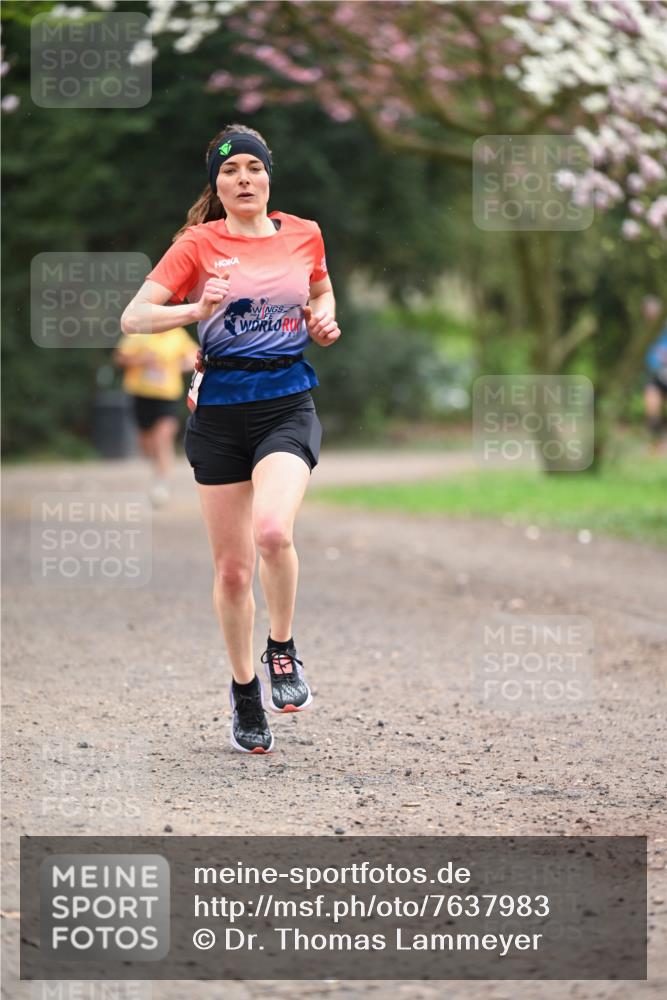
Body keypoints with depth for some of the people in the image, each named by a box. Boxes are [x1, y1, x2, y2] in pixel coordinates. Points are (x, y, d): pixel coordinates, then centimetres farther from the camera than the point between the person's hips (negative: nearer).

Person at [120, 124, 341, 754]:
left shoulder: (304, 235, 7)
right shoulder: (199, 243, -2)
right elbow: (133, 318, -8)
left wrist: (325, 320, 6)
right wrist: (196, 309, -24)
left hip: (288, 401, 0)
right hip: (220, 409, 0)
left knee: (272, 529, -27)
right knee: (231, 566, 4)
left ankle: (282, 649, -2)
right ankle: (244, 689, 24)